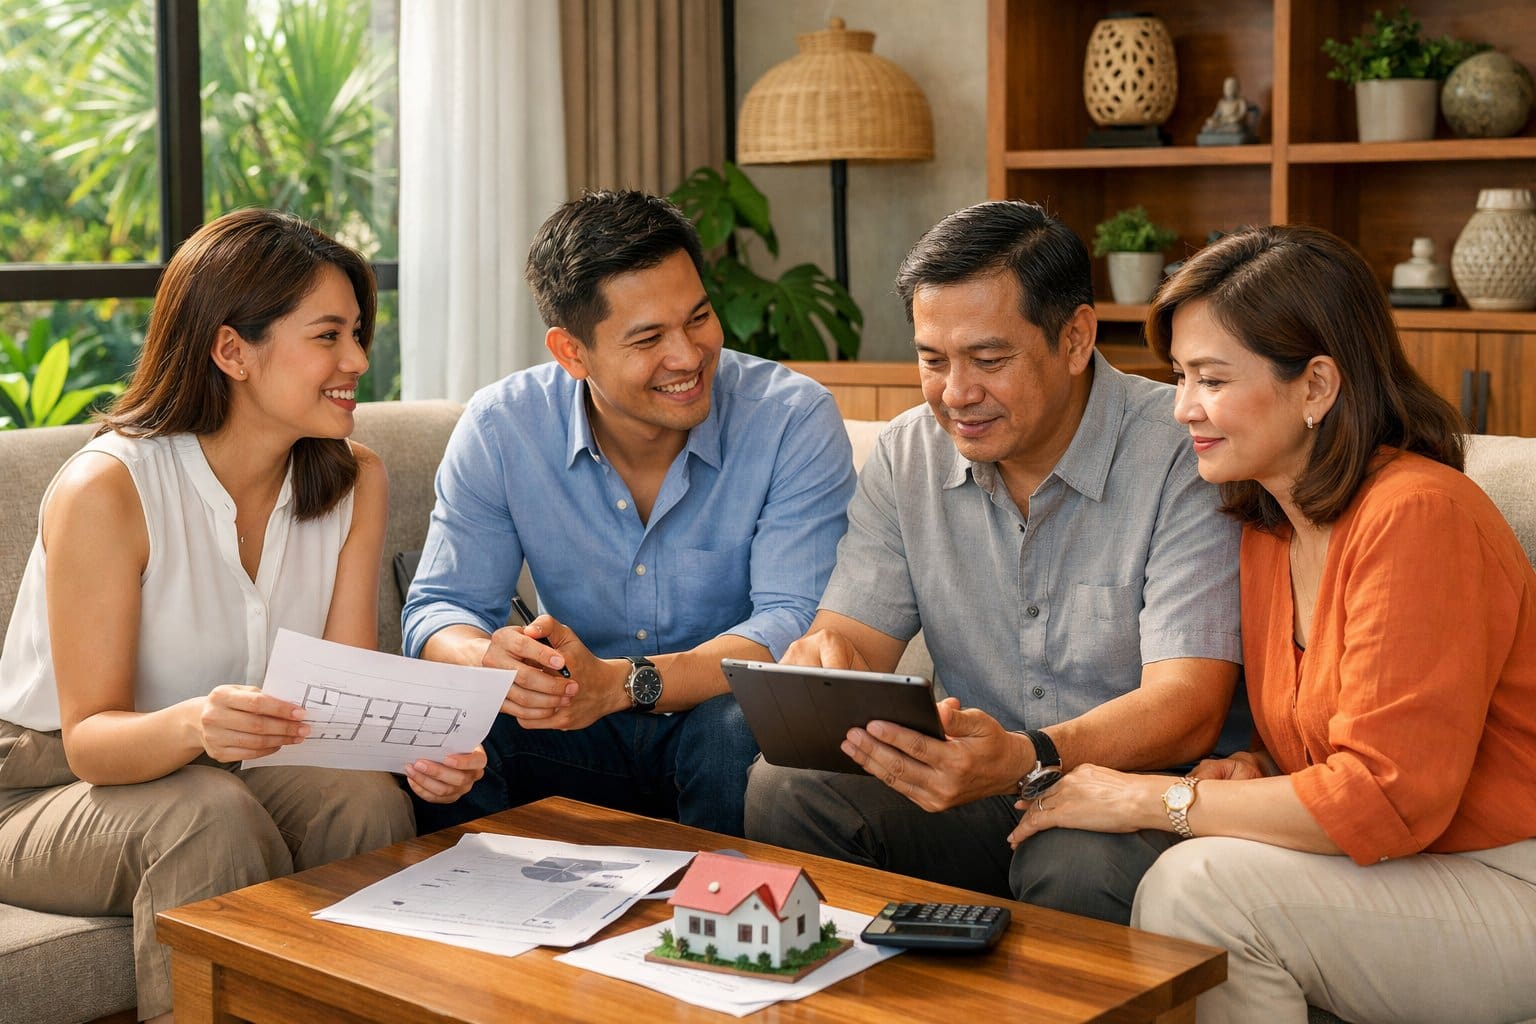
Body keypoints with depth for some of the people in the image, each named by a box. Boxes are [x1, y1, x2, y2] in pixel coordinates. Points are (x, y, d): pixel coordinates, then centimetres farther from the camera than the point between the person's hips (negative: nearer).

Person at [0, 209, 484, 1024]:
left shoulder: (354, 480, -3)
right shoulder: (106, 490, -21)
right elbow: (90, 739, -22)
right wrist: (192, 726, -44)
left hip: (223, 772, 5)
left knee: (367, 798, -26)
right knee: (210, 819, -35)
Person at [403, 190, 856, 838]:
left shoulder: (795, 419, -15)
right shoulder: (499, 431, -7)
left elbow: (797, 624, -22)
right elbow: (439, 609, -6)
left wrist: (621, 683, -38)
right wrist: (489, 660, -33)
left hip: (722, 719, -1)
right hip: (581, 736, 2)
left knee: (742, 727, -34)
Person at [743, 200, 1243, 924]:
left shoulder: (1183, 454, -14)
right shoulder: (907, 455, 5)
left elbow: (1186, 709, -21)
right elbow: (852, 635, 1)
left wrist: (1024, 759, -39)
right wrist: (819, 663, -25)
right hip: (977, 788, 5)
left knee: (1081, 863, -37)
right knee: (786, 788, -19)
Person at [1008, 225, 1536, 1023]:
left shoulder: (1416, 515, -20)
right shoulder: (1263, 527, 6)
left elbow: (1387, 797, -22)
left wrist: (1151, 798, -18)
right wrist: (1250, 771, -7)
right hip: (1408, 877, 7)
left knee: (1201, 882, -26)